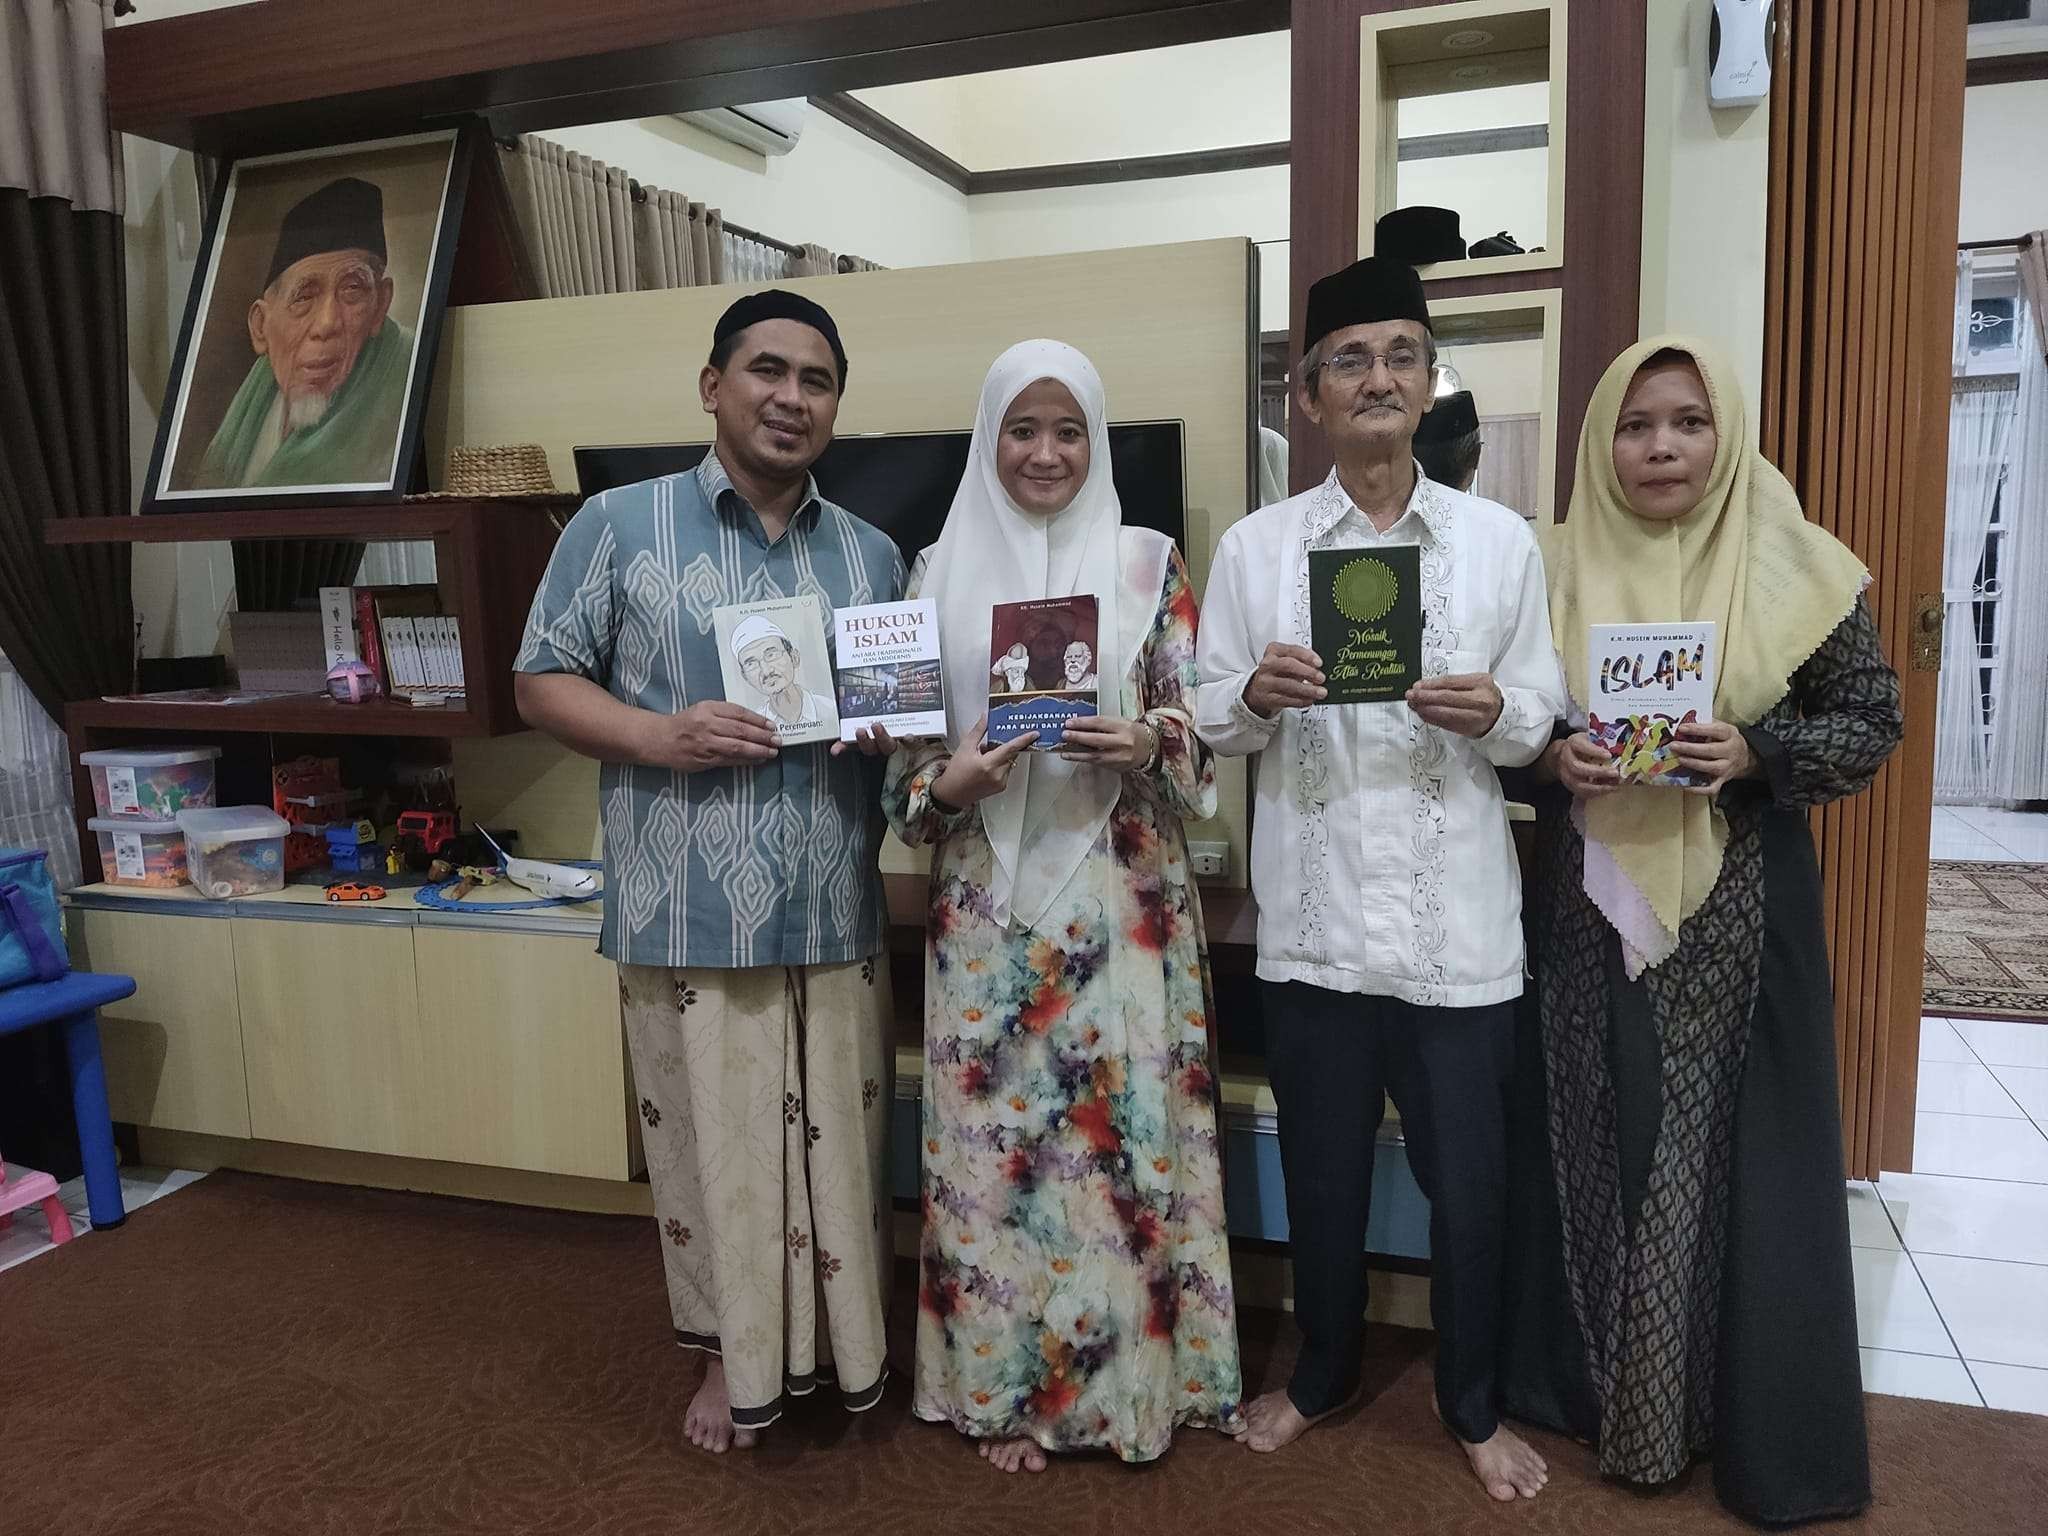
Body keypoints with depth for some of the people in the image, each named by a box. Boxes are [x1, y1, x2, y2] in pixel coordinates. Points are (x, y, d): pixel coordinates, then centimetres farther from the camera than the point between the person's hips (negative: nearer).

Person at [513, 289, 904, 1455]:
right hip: (690, 919, -3)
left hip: (836, 917, 3)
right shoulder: (621, 524, 0)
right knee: (714, 1148, 10)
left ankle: (846, 1346, 35)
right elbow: (544, 682, 0)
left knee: (840, 1145, 14)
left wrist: (901, 737, -7)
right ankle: (735, 1358, 32)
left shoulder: (873, 554, 11)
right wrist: (659, 735, -16)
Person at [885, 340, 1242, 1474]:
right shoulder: (941, 571, 5)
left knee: (1121, 1128, 5)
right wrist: (947, 784, -15)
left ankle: (1132, 1379, 26)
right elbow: (903, 751, 6)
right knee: (992, 1137, 7)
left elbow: (1201, 730, 2)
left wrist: (1149, 746, -19)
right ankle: (1005, 1386, 26)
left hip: (1123, 901, -1)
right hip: (988, 906, 1)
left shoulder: (1149, 564, 2)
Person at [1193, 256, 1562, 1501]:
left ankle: (1474, 1403, 36)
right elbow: (1212, 721, 3)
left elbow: (1541, 716, 4)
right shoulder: (1255, 547, 2)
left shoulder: (1503, 540, 2)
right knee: (1323, 1167, 16)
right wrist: (1256, 696, -18)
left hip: (1458, 919, 0)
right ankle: (1324, 1373, 40)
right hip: (1316, 913, 1)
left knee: (1469, 1176, 11)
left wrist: (1492, 713, -18)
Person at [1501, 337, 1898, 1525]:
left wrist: (1754, 753, -18)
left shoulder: (1798, 570, -3)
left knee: (1738, 1154, 5)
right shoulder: (1556, 572, 1)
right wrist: (1552, 757, -14)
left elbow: (1870, 721, 0)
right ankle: (1589, 1384, 28)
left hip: (1739, 917, -1)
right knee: (1599, 1148, 10)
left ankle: (1758, 1425, 24)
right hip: (1593, 914, 2)